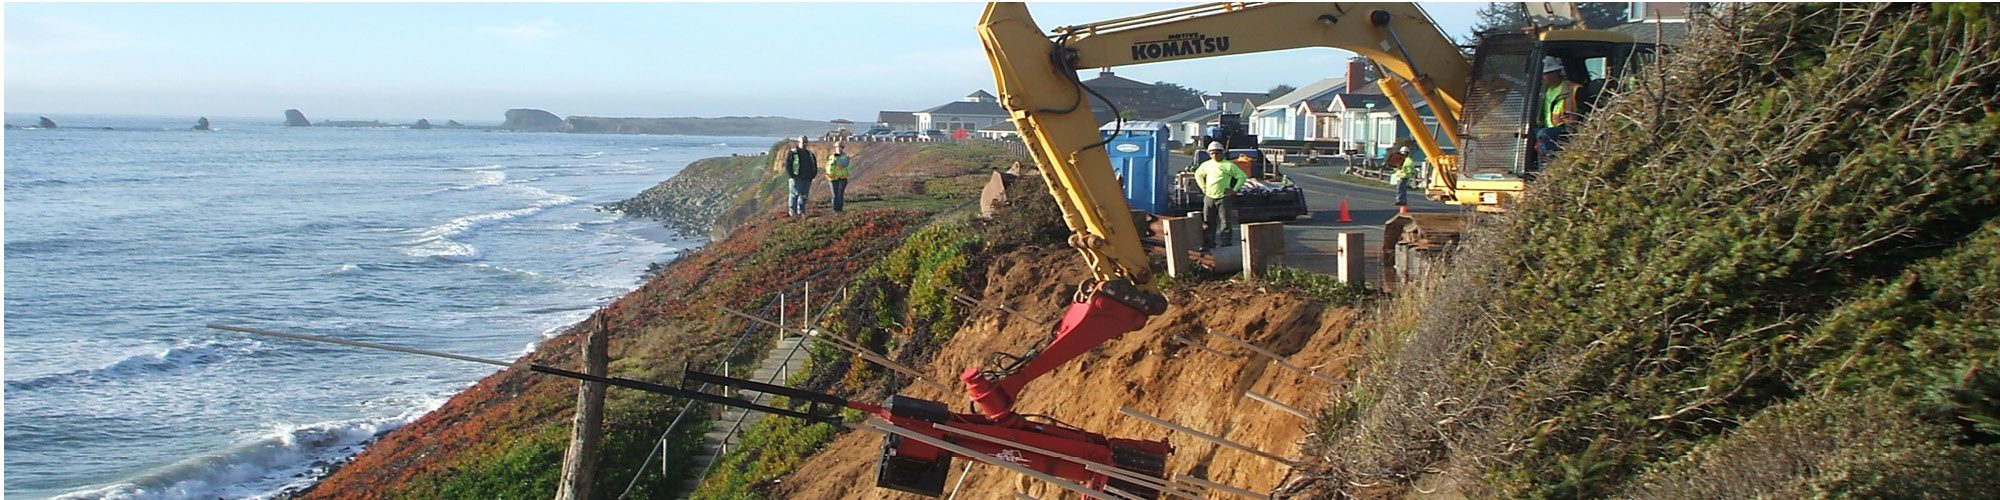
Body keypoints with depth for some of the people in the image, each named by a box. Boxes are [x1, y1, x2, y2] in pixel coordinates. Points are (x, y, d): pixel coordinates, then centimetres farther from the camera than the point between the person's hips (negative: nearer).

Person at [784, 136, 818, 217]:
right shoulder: (792, 153, -2)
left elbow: (814, 165, 23)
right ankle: (792, 211, -5)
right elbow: (787, 165, -7)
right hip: (796, 179, -6)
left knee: (804, 196, 8)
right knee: (795, 195, -7)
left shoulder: (810, 154, 16)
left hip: (807, 179, 6)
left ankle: (801, 211, 14)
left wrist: (813, 175, 9)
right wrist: (791, 175, -14)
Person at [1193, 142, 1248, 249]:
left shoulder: (1228, 165, -3)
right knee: (1209, 222, 9)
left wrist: (1234, 190, -6)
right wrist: (1203, 187, 18)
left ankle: (1225, 243, -1)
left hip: (1223, 197, -5)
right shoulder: (1206, 165, 11)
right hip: (1209, 197, 5)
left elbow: (1242, 176, -1)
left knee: (1224, 222, -5)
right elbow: (1198, 174, 30)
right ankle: (1210, 243, 18)